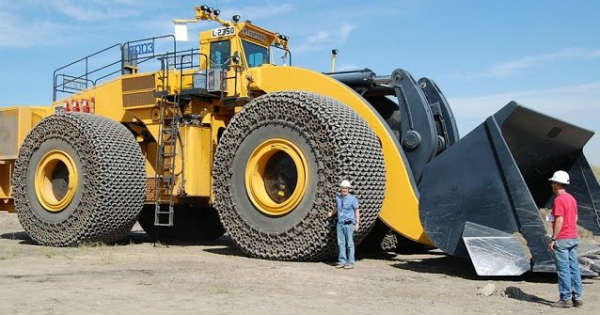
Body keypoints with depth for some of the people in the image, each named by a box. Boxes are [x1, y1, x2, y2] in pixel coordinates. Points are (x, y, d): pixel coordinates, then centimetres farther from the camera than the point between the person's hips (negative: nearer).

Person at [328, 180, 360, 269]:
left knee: (350, 244, -2)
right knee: (341, 243, 6)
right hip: (340, 223, 5)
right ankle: (342, 262, 13)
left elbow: (357, 211, -4)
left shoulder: (352, 199, -7)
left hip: (349, 224, -5)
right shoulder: (338, 197, 8)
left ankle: (350, 263, 3)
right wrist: (331, 213, 43)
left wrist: (357, 223, -10)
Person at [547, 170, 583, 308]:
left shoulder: (559, 200, -15)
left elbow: (559, 221, -20)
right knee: (574, 268, 9)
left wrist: (553, 239, -17)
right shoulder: (571, 198, 13)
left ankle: (565, 299, 0)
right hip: (573, 238, 9)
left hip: (561, 240, -9)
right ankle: (577, 297, 13)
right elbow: (575, 219, 18)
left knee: (563, 269, -4)